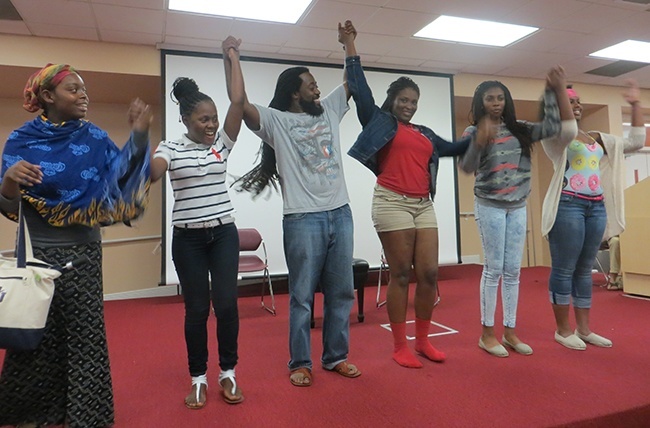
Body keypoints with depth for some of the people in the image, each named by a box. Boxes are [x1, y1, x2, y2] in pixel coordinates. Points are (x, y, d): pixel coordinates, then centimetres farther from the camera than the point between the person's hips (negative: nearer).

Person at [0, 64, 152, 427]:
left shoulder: (94, 137, 2)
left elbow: (121, 173, -13)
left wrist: (139, 135, -24)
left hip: (84, 252, 1)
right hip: (37, 252, 0)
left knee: (85, 331, 4)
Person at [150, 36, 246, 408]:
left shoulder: (222, 142, 5)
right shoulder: (171, 149, 0)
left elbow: (239, 102, -5)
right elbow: (149, 174, -19)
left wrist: (232, 56, -1)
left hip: (224, 234, 1)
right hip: (187, 238, -1)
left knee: (226, 303, -1)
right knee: (197, 308, 5)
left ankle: (228, 373, 19)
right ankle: (199, 378, 23)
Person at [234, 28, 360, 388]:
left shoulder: (328, 111, 15)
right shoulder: (276, 121, -1)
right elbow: (241, 104, -14)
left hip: (340, 214, 6)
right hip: (303, 219, -5)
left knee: (341, 292, 11)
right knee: (302, 296, 3)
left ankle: (336, 356, 26)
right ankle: (300, 363, 19)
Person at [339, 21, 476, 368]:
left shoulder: (425, 134, 22)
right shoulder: (380, 121, 7)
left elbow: (454, 148, 34)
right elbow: (358, 87, 2)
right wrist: (350, 45, 2)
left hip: (424, 206, 6)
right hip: (392, 204, -6)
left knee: (429, 274, 3)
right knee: (401, 275, -3)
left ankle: (423, 340, 19)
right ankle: (399, 346, 10)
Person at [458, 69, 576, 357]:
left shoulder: (519, 130, 10)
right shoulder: (473, 132, -2)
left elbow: (554, 126, 3)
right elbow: (466, 167, -17)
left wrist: (556, 90, -3)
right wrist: (479, 143, -34)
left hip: (518, 207, 5)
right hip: (489, 206, -5)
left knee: (513, 270, 7)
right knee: (494, 268, -4)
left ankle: (510, 331, 16)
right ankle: (487, 332, 6)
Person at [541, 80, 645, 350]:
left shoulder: (597, 139, 21)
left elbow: (635, 142, 22)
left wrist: (636, 105, 21)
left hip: (597, 207, 7)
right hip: (568, 205, -6)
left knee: (584, 270, 10)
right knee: (564, 269, -3)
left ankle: (583, 329, 18)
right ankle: (563, 330, 7)